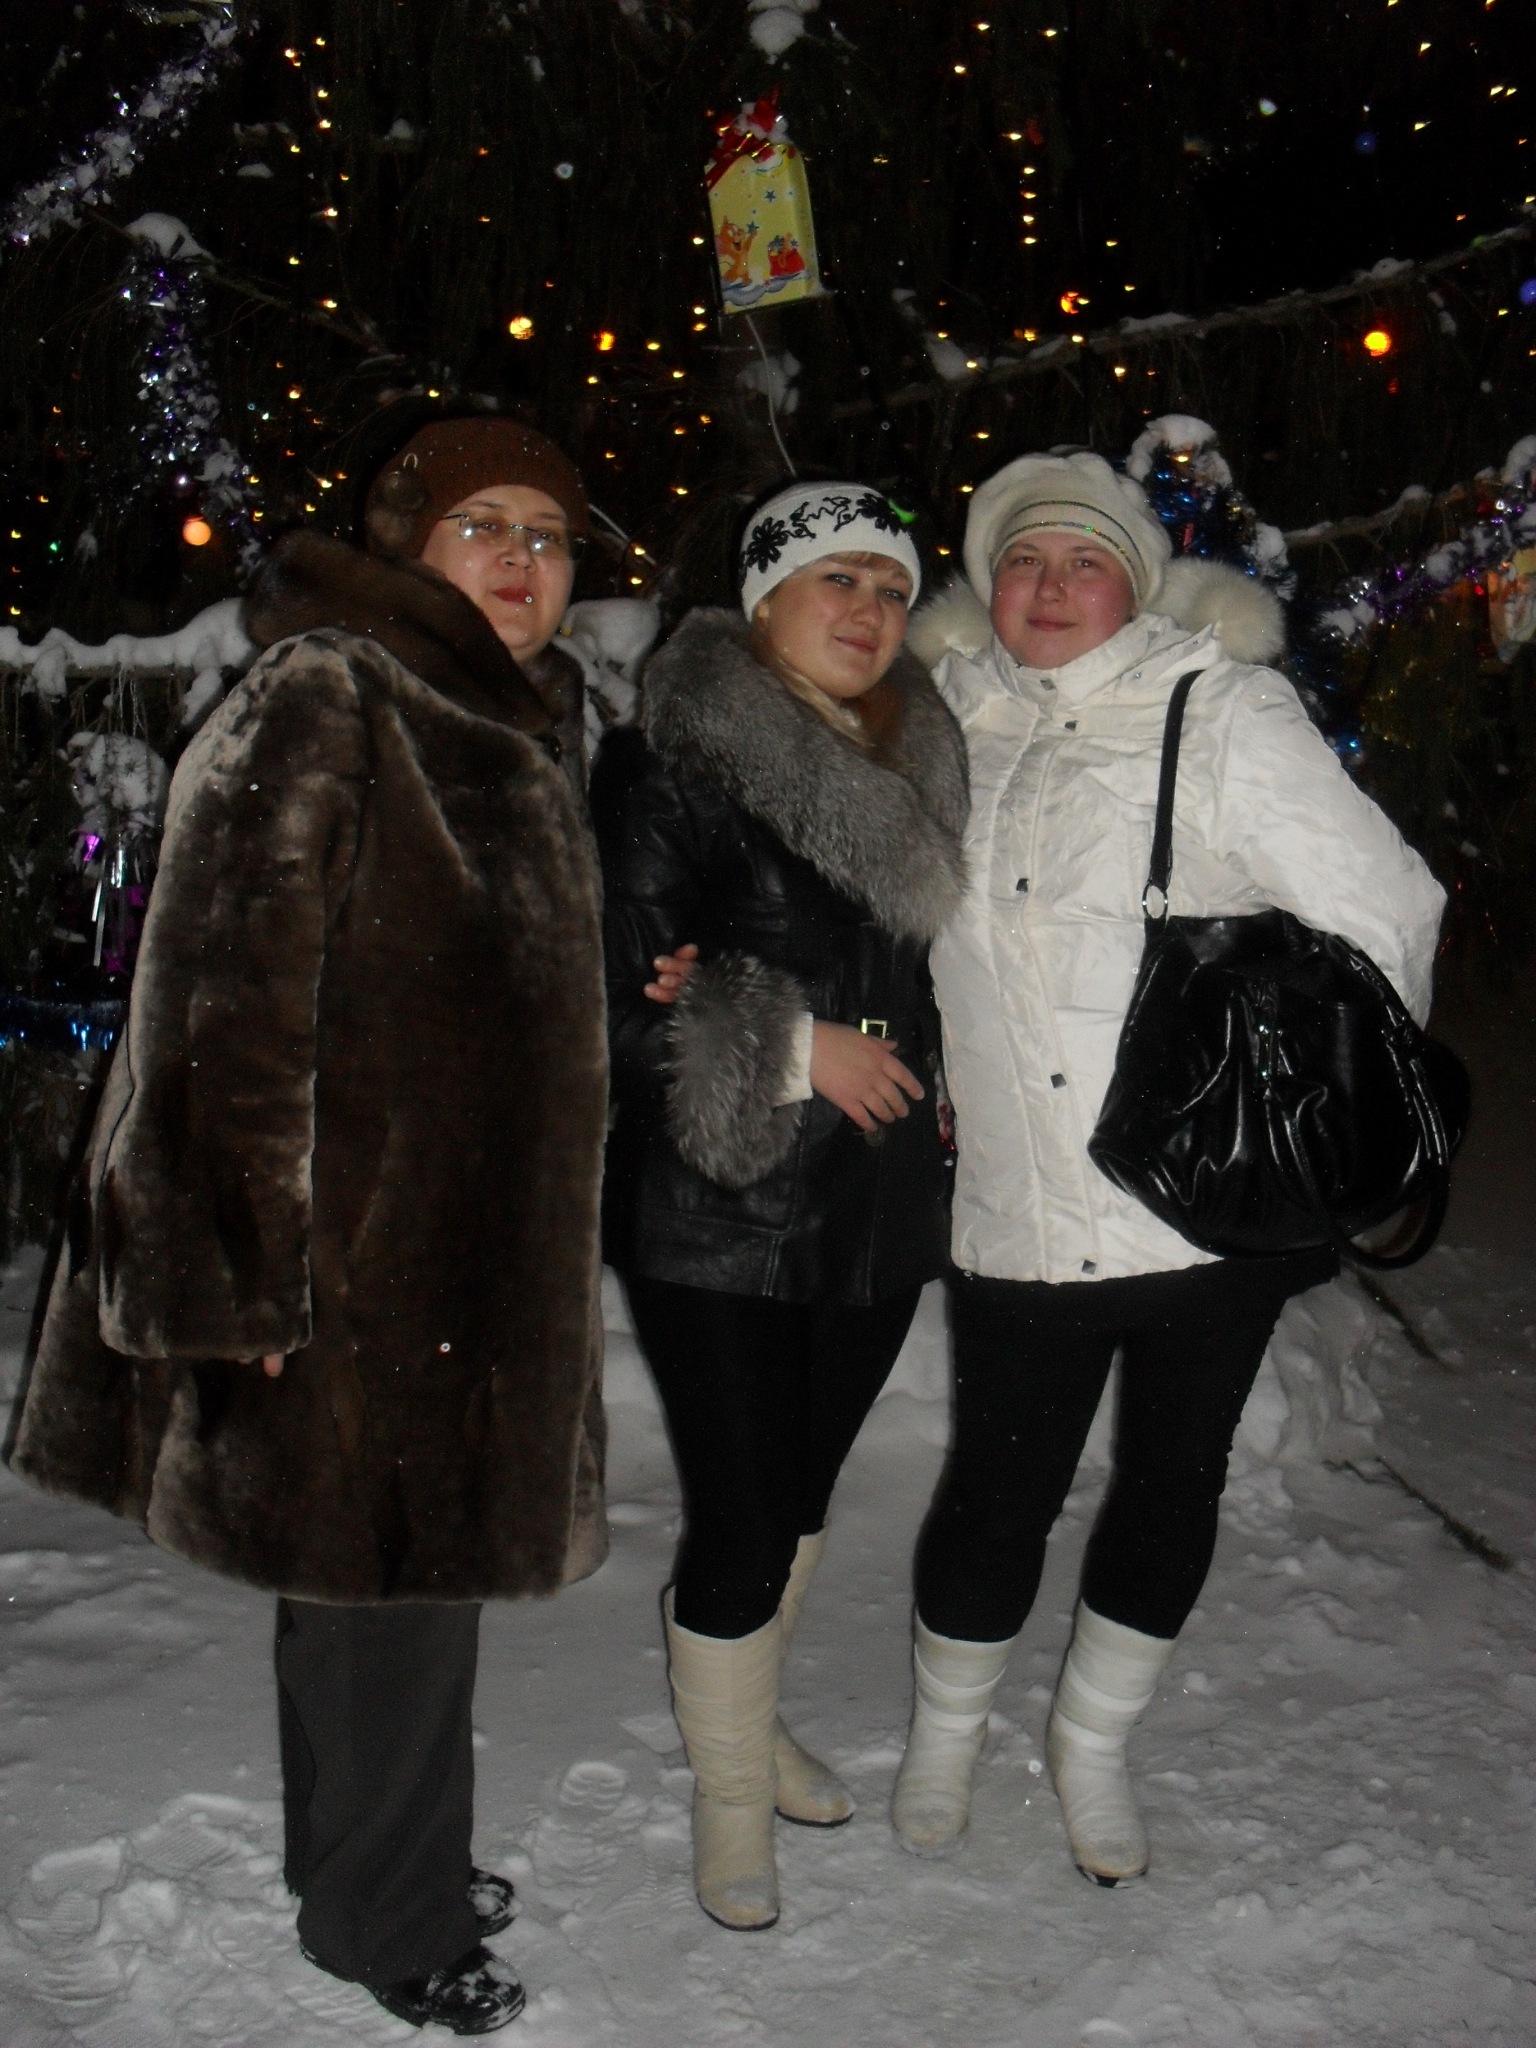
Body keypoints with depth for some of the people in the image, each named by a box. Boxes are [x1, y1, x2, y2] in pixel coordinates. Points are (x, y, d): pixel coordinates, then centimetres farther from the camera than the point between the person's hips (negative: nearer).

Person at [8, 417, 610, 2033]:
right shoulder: (320, 703, -15)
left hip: (464, 1249, 9)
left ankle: (379, 1858, 39)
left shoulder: (503, 732, 15)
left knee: (408, 1567, 20)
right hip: (354, 1253, -9)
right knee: (386, 1577, 3)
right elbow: (231, 1001, -21)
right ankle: (384, 1917, 25)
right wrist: (247, 1276, -23)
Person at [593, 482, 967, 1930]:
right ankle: (729, 1793, 25)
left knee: (801, 1491, 20)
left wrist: (917, 1076, 3)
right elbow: (613, 993, -15)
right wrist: (795, 1045, -14)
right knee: (740, 1521, 1)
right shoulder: (670, 766, -10)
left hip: (876, 1206, 6)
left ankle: (754, 1713, 44)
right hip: (720, 1212, -6)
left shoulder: (912, 766, 10)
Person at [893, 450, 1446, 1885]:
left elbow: (1381, 914, -5)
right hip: (1018, 1212, 1)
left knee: (1174, 1481, 13)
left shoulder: (1223, 711, -4)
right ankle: (947, 1728, 37)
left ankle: (1093, 1741, 38)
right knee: (1000, 1488, 8)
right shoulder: (949, 726, 6)